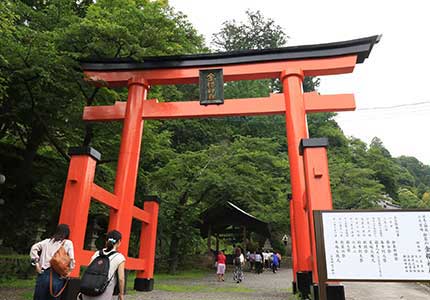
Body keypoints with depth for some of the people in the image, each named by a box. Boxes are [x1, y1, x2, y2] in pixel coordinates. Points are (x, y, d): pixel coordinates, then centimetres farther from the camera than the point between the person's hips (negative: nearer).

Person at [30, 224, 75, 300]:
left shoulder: (47, 241, 14)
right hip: (57, 276, -3)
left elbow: (34, 248, 8)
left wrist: (36, 263, 7)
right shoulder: (68, 243, 3)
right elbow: (71, 260, -3)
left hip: (43, 274, 3)